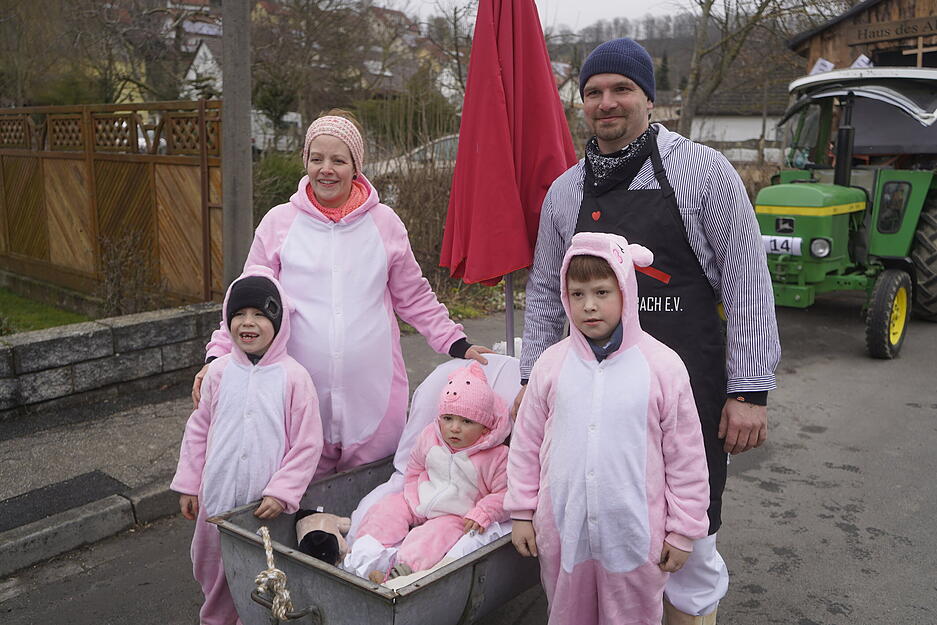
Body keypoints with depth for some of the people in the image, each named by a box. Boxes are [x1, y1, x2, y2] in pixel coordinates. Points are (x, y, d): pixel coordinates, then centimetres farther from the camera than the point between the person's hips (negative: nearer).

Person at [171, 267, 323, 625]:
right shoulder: (219, 372, -2)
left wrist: (281, 493, -14)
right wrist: (188, 485, 9)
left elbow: (307, 444, -10)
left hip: (266, 506, -4)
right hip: (216, 500, 4)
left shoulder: (293, 377, -13)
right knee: (211, 572, 20)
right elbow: (199, 430, 8)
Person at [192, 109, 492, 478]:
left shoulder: (384, 223, 6)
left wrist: (456, 344, 8)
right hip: (301, 396, 0)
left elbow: (414, 298, 14)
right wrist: (218, 355, -3)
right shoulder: (278, 223, 4)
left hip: (373, 391, 0)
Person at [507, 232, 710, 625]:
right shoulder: (551, 364, -3)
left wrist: (683, 530, 0)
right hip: (562, 531, 2)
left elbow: (686, 455, -3)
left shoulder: (663, 365, -9)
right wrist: (521, 513, 7)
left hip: (634, 533, -2)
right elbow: (526, 443, 6)